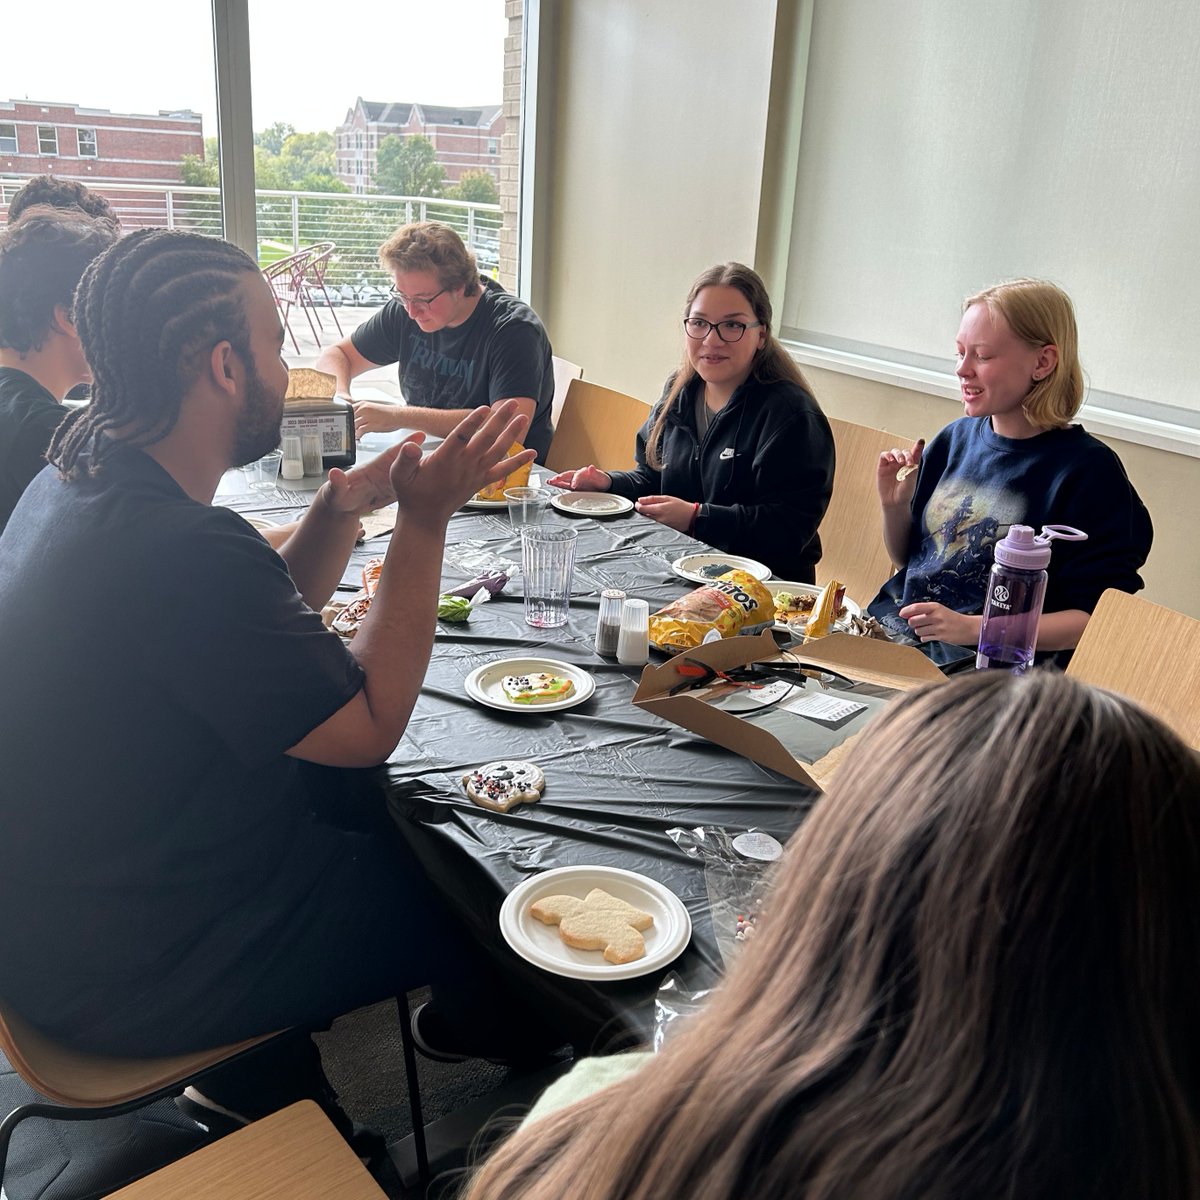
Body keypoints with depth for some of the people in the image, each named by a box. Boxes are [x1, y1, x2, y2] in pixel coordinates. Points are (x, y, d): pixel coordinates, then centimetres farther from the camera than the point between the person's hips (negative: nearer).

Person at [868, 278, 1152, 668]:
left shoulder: (1089, 471, -8)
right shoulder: (954, 439, 10)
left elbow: (1099, 619, -10)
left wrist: (972, 628, -18)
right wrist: (894, 506, 1)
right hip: (889, 636, 7)